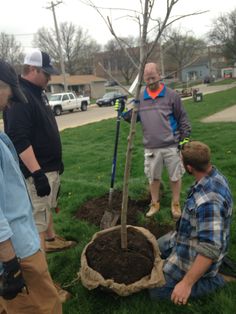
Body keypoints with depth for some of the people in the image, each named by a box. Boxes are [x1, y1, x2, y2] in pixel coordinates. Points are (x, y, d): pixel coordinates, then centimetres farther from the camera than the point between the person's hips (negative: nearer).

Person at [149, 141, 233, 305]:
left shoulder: (209, 200, -39)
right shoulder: (212, 175, -9)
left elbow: (210, 248, -39)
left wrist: (186, 283, -34)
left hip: (196, 253, -9)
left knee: (157, 290, 0)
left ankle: (215, 280, 7)